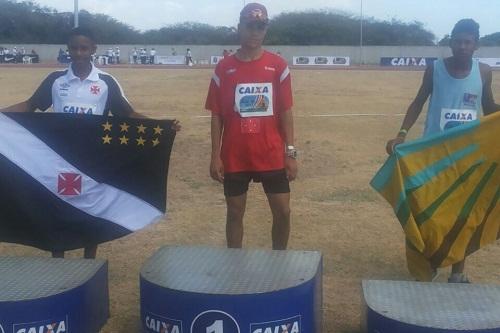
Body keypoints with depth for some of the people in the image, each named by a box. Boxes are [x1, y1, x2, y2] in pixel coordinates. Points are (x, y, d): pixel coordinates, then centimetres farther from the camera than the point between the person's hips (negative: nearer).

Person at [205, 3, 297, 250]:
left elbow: (285, 112, 2)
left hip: (272, 155, 0)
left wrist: (290, 153, -3)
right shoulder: (224, 68, 1)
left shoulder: (278, 66, 1)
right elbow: (217, 116, 3)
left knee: (282, 212, 3)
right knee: (235, 213, 10)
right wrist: (215, 156, -2)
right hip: (234, 157, 0)